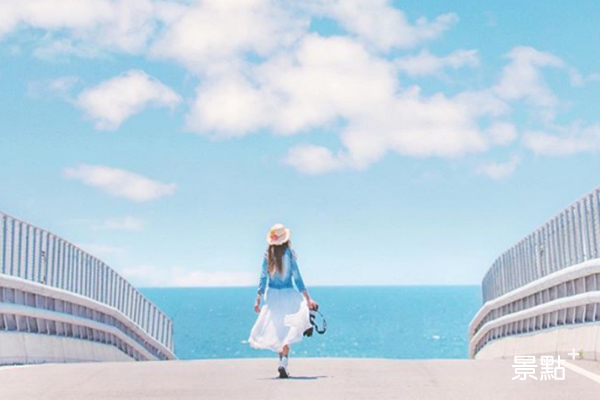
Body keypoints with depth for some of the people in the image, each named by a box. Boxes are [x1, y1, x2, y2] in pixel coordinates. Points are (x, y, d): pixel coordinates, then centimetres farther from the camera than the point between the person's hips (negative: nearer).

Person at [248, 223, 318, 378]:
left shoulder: (268, 255, -1)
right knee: (288, 331, 1)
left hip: (272, 295, 3)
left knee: (277, 329, 15)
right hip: (288, 295, -3)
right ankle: (283, 362, -14)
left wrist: (258, 299, 4)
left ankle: (282, 358, 20)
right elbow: (297, 278, -6)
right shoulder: (289, 255, -7)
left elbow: (263, 278, 0)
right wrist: (308, 299, -1)